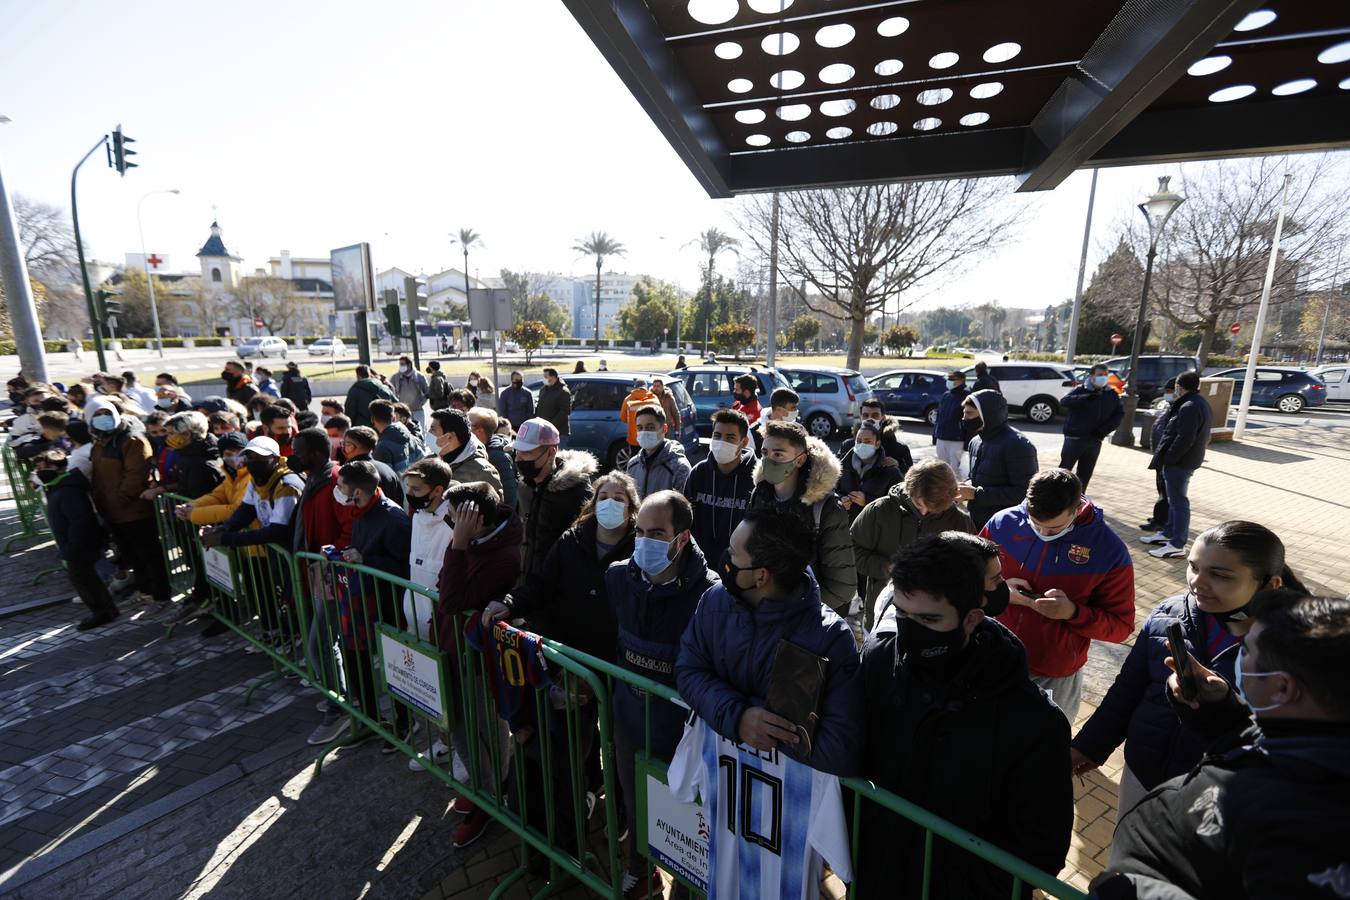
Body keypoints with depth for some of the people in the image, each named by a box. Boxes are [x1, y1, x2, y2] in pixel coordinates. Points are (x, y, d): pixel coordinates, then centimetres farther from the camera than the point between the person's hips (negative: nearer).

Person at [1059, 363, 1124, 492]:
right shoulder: (1081, 390, -4)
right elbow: (1064, 401, -20)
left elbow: (1119, 413, 9)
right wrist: (1086, 398, -34)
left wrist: (1104, 429, -5)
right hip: (1075, 438, -4)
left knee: (1085, 474, 11)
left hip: (1095, 440, 4)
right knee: (1064, 469, -2)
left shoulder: (1112, 395, 9)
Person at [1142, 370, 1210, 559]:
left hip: (1179, 462, -11)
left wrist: (1167, 458, -18)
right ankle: (1168, 533, 32)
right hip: (1184, 460, 11)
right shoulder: (1200, 403, 14)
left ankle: (1177, 545, -1)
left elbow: (1185, 439, -26)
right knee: (1175, 499, 19)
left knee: (1179, 501, -6)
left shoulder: (1189, 407, -20)